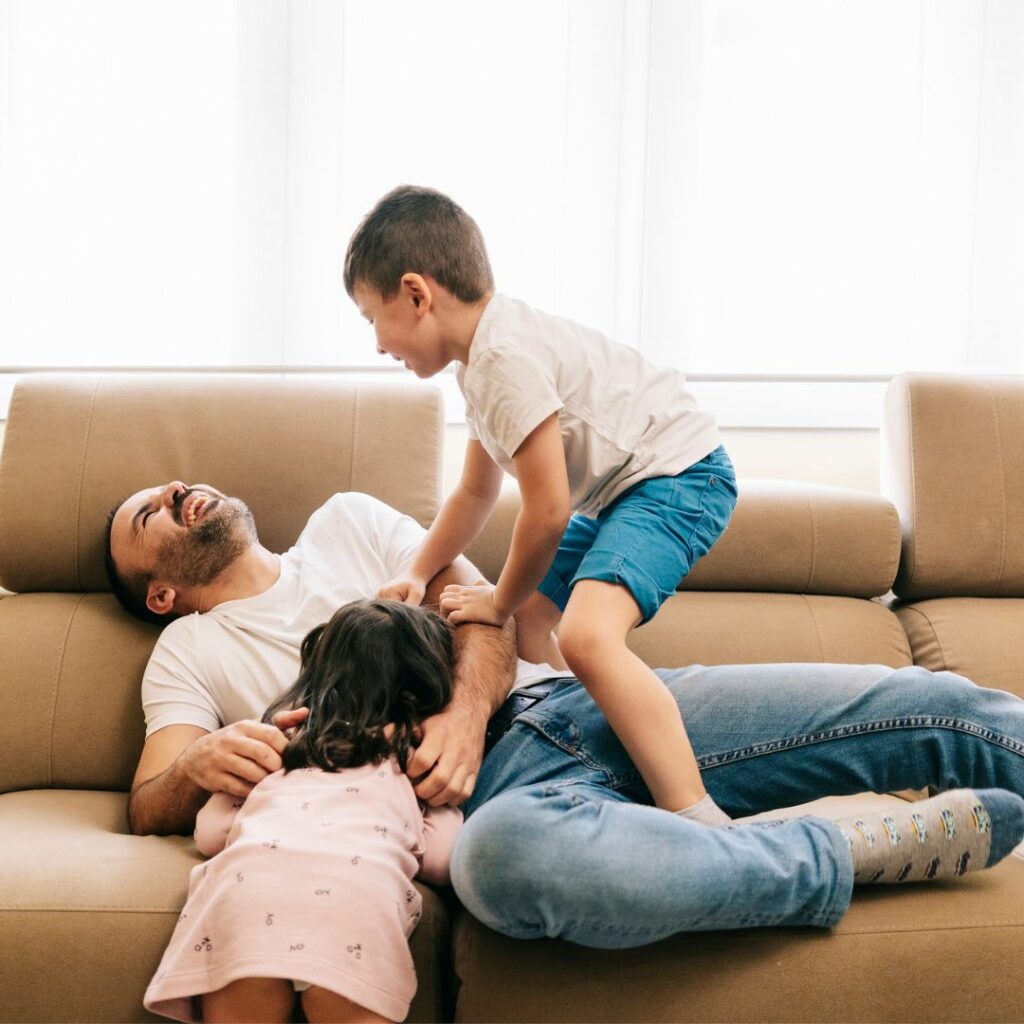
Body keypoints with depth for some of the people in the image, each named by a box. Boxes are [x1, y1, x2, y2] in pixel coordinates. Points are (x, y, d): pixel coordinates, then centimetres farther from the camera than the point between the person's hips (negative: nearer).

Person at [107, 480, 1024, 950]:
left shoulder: (344, 522, 24)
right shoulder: (189, 655, 18)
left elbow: (482, 607, 12)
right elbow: (150, 805, 6)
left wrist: (468, 710, -11)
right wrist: (202, 762, -19)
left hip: (575, 704, 3)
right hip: (493, 789, -2)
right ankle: (860, 848, -30)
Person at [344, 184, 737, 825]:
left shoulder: (507, 360, -22)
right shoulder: (484, 357, 12)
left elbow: (547, 510, -20)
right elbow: (477, 492, 22)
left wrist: (500, 600, -4)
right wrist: (418, 575, 12)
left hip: (679, 475, -12)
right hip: (621, 490, 12)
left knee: (586, 635, -30)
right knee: (527, 615, 21)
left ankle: (701, 825, -32)